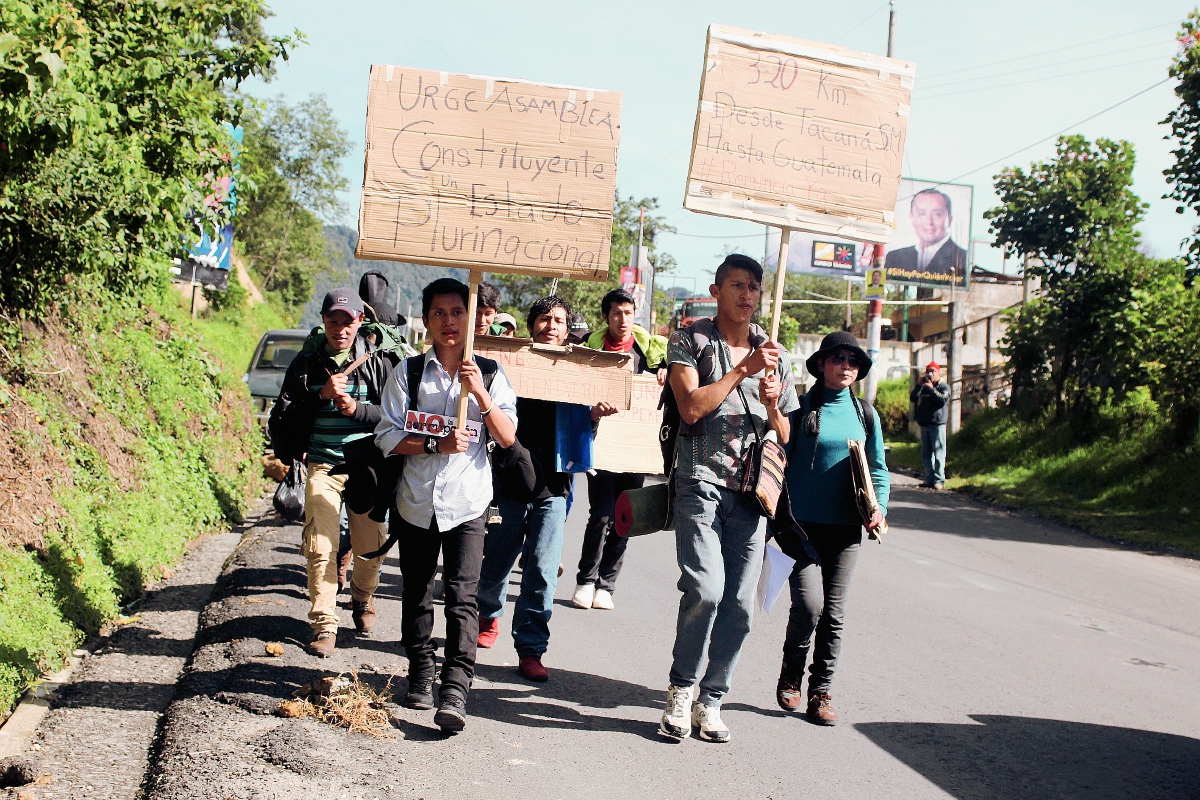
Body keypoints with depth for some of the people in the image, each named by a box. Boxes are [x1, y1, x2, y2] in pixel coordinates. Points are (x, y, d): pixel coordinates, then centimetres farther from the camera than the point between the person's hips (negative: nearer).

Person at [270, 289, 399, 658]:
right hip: (323, 465, 0)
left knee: (372, 545, 2)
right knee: (321, 546, -11)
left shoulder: (378, 362, 3)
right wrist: (321, 396, -13)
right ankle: (324, 625, 0)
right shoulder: (306, 363, 6)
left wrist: (357, 409, -17)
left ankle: (362, 598, 33)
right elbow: (284, 418, 1)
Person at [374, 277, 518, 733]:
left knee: (462, 595, -12)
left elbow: (507, 438, -2)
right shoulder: (409, 371, 4)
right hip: (417, 499, 2)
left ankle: (454, 692, -16)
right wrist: (436, 444, -15)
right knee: (416, 592, 11)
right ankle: (420, 674, 29)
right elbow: (388, 436, -1)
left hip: (468, 500, -2)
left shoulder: (490, 374, 5)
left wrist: (480, 392, -14)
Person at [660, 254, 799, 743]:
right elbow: (692, 407, -11)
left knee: (740, 604, 0)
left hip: (751, 489, 4)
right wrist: (744, 369, -12)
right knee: (705, 588, -19)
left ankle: (711, 702, 14)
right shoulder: (690, 340, 4)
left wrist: (773, 405, -4)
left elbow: (784, 437, 17)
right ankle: (681, 688, 3)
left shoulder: (773, 353, 15)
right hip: (701, 480, -4)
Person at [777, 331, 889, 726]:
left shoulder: (865, 415, 10)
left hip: (846, 528, 4)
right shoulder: (801, 409, -1)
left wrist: (879, 506, -1)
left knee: (834, 612, 5)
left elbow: (878, 468, 15)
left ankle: (820, 693, 16)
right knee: (808, 604, -14)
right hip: (803, 524, -4)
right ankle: (791, 674, 13)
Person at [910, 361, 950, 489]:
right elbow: (912, 398, 6)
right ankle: (929, 479, 11)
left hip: (937, 424, -6)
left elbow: (943, 400, -16)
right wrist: (920, 385, -3)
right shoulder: (923, 387, 19)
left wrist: (931, 389, -16)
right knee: (926, 454, 7)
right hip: (924, 424, 6)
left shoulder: (944, 386, 2)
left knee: (938, 453, -8)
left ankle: (939, 480, -9)